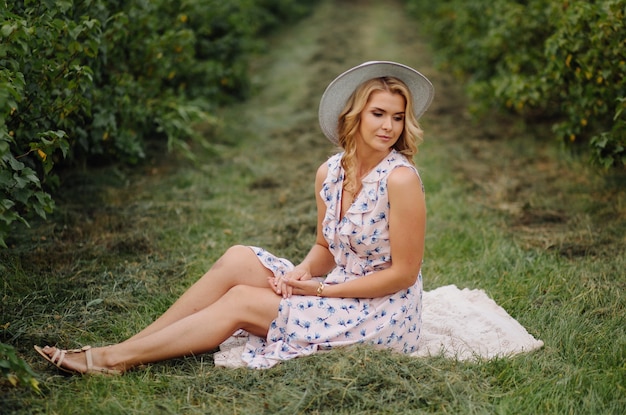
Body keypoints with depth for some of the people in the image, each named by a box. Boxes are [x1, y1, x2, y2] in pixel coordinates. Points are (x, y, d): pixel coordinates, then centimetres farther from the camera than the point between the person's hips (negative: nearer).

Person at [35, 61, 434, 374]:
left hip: (383, 311, -6)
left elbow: (404, 273, -18)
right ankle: (119, 351, -6)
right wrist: (303, 272, -11)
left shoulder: (400, 178, -21)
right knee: (237, 260, -11)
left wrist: (320, 289, -15)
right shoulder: (329, 173, 1)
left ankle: (116, 359, -6)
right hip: (339, 287, 6)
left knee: (240, 301, -14)